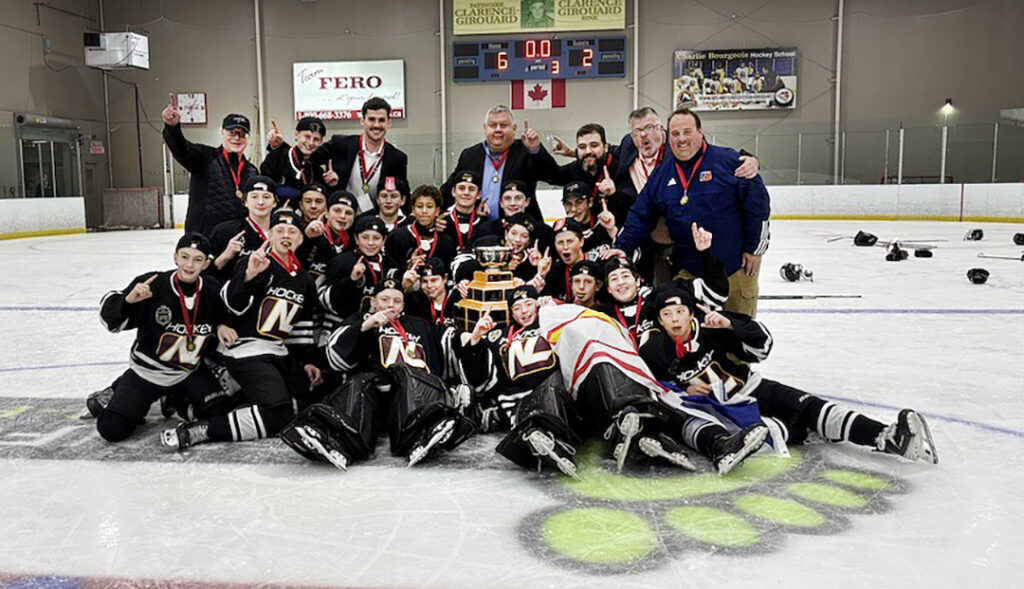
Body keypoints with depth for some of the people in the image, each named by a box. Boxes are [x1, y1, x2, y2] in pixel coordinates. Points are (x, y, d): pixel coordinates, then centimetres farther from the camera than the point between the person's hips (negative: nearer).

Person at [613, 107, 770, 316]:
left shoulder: (729, 161, -6)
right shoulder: (660, 175, 7)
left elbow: (757, 203, -5)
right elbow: (640, 218, 9)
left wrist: (755, 249, -5)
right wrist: (621, 249, -5)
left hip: (736, 267, -3)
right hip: (688, 271, 3)